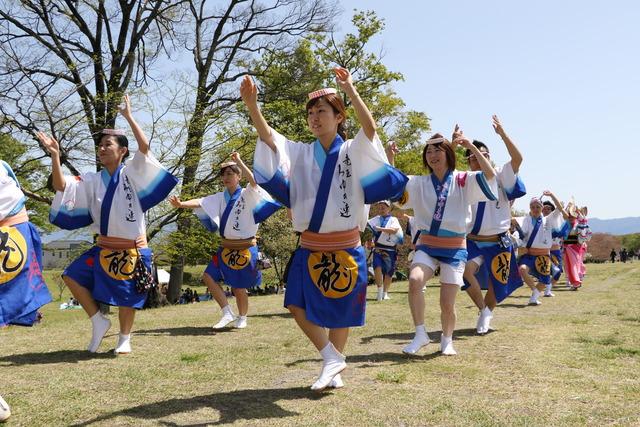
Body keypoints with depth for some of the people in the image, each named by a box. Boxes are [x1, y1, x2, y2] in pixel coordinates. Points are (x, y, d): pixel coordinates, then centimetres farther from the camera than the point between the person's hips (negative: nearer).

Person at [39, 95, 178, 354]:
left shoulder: (132, 173, -8)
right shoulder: (92, 180, 3)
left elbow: (144, 146, -22)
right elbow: (61, 187, -3)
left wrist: (128, 116, -17)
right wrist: (55, 156, -12)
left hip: (133, 250, -4)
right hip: (104, 249, 5)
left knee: (127, 298, 6)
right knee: (72, 277, -1)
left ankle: (124, 339, 28)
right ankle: (99, 322, 13)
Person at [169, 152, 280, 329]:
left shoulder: (247, 195, -8)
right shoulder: (221, 197, 6)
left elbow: (253, 180, -29)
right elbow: (200, 202, -5)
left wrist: (239, 161, -27)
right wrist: (181, 204, -20)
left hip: (245, 249, -5)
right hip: (226, 249, 6)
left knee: (239, 288, 3)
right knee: (209, 277, -1)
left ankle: (242, 318, 28)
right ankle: (227, 313, 9)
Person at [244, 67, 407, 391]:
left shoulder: (353, 152, -4)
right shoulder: (301, 154, 4)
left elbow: (370, 127, -25)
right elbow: (267, 136, -12)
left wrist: (349, 90, -37)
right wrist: (251, 104, -29)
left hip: (345, 248, -3)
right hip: (310, 247, 3)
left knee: (340, 312, 7)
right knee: (298, 305, -3)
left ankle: (334, 369, 25)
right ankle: (331, 358, 13)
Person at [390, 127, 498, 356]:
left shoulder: (463, 181, -1)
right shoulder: (419, 183, 7)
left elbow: (490, 174, -15)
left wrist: (470, 145, -19)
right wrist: (390, 160, -12)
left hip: (455, 248, -1)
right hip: (427, 246, 1)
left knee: (447, 303, -1)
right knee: (414, 280, -29)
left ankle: (447, 341, 29)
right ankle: (420, 335, -12)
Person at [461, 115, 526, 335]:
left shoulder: (499, 176, -2)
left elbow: (517, 158, -16)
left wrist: (502, 134, -25)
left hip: (498, 243, 0)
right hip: (473, 242, 0)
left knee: (496, 286, 9)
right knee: (466, 270, -26)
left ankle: (487, 313, 38)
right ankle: (483, 310, -4)